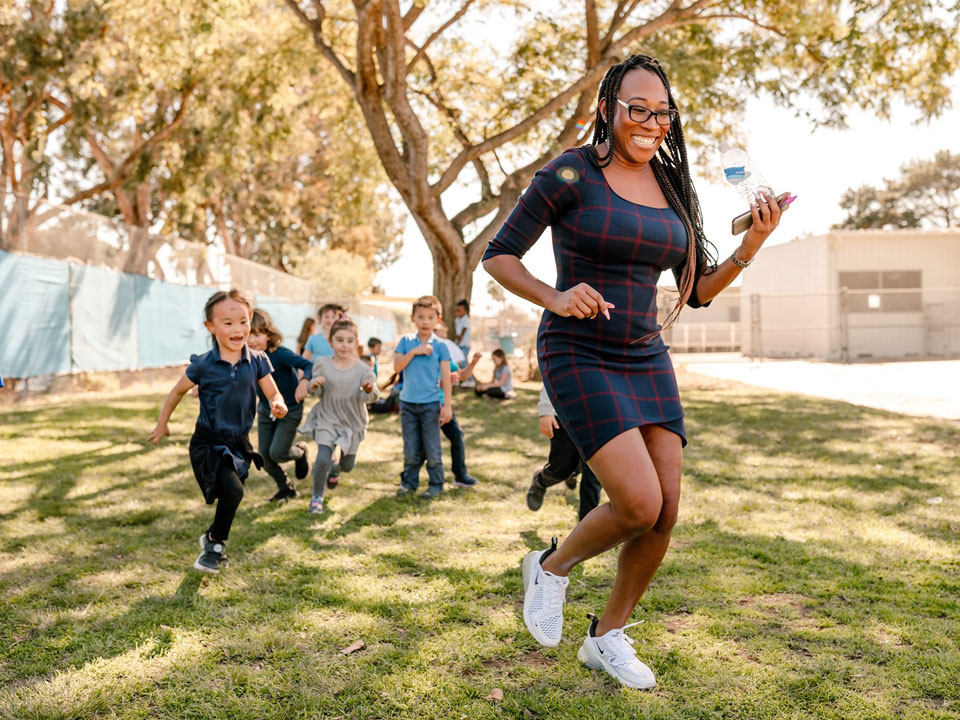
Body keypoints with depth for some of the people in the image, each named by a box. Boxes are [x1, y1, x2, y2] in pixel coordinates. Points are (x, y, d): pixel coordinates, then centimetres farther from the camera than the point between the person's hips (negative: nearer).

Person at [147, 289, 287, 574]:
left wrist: (279, 406, -24)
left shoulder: (257, 361, -6)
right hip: (207, 444, -4)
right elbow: (178, 391, 4)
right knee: (232, 490, -21)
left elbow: (274, 394, 0)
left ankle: (212, 541, 41)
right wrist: (162, 424, 12)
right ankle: (216, 543, 5)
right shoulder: (203, 365, -12)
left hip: (238, 444, 4)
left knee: (229, 497, 13)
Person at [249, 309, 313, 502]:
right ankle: (286, 488, 31)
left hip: (289, 410, -6)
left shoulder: (280, 354, -27)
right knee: (265, 456, 6)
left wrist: (304, 381, -55)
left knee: (277, 453, -14)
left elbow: (309, 365, -34)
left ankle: (300, 452, 22)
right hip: (265, 411, 6)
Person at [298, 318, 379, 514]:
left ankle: (334, 468, 53)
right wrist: (313, 386, -25)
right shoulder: (322, 364, -10)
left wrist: (370, 390, -40)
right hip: (327, 418, -1)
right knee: (322, 459, -18)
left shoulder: (362, 368, -13)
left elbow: (367, 397, -17)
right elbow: (318, 394, -2)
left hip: (352, 422, 1)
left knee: (348, 466, 14)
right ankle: (317, 498, 5)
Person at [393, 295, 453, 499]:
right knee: (410, 449, 9)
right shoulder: (406, 341, 4)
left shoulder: (439, 345, -2)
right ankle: (409, 481, 23)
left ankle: (435, 484, 14)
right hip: (408, 403, 2)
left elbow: (445, 377, -3)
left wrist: (447, 405, -7)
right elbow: (397, 366, -5)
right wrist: (414, 352, -16)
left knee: (432, 449, 2)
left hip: (431, 404, -2)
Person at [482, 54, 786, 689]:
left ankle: (608, 636, 22)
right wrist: (555, 297, -23)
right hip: (579, 358, -6)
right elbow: (498, 256, -6)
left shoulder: (672, 190, 9)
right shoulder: (571, 174, -8)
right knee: (640, 505, -18)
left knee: (667, 511, 1)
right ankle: (552, 567, 13)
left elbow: (697, 292, 12)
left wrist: (751, 246, -4)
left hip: (647, 360, 6)